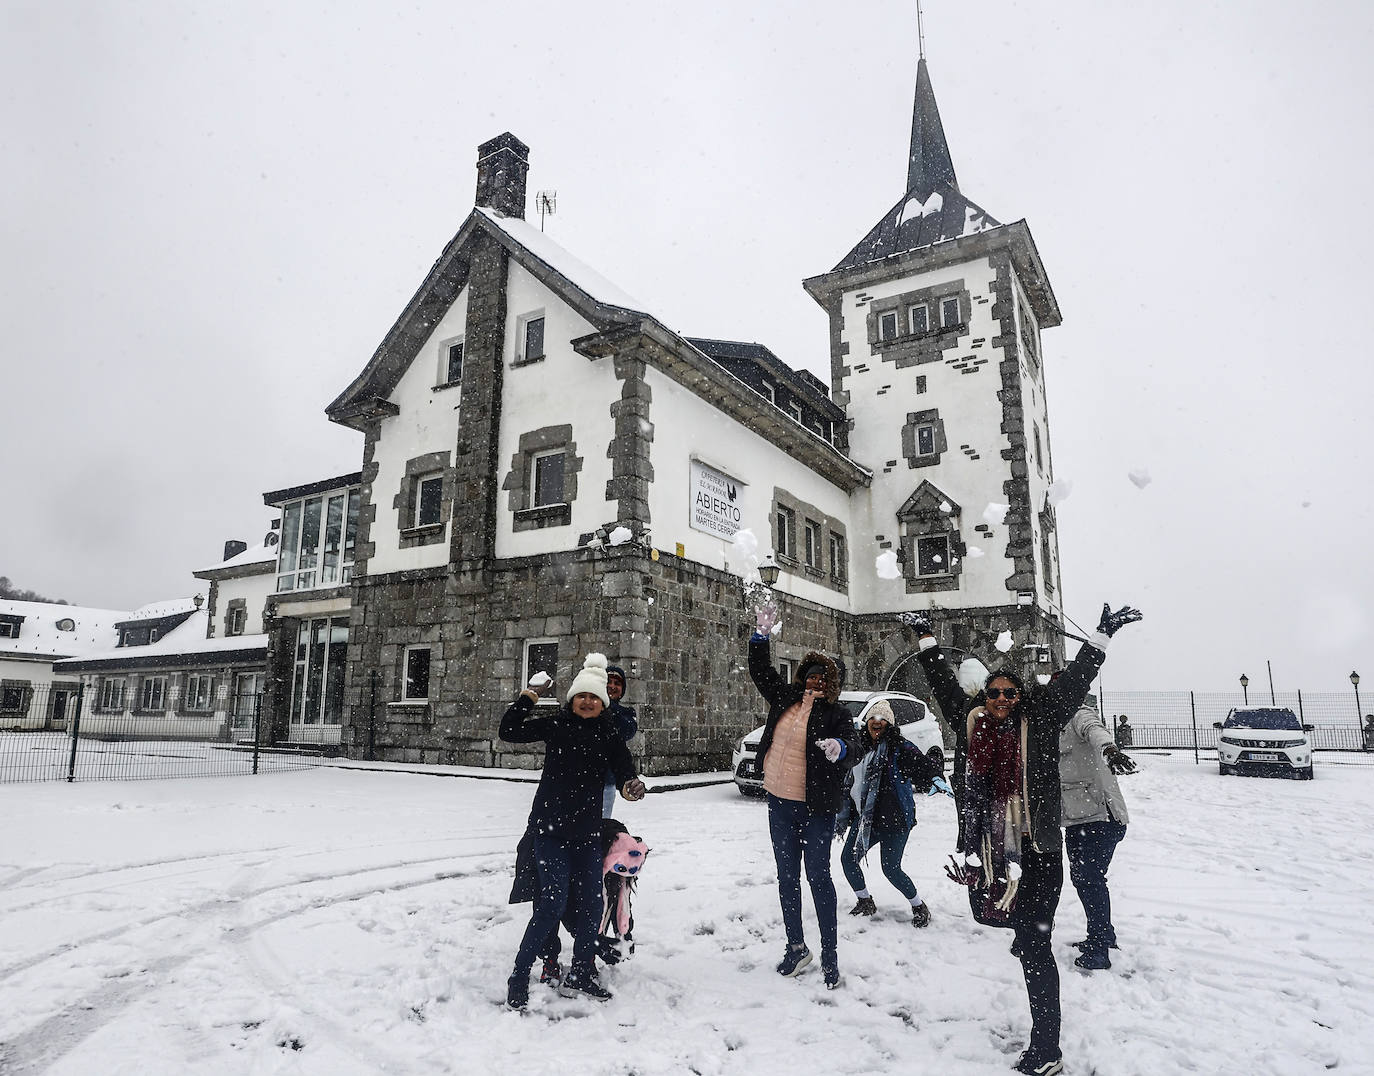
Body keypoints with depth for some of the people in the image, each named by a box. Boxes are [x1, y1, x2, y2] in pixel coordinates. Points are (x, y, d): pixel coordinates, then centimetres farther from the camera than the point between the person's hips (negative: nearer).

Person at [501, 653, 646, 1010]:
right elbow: (509, 732, -5)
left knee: (590, 903, 7)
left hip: (587, 832, 3)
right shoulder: (555, 725, -1)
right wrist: (529, 696, -10)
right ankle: (519, 975, 7)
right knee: (554, 901, -11)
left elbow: (623, 770, -2)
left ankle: (580, 976, 26)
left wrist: (631, 786, -25)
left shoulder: (609, 736, 4)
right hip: (549, 828, -3)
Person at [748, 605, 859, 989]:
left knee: (818, 877, 0)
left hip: (816, 807, -5)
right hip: (780, 804, 5)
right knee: (787, 876, 14)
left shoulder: (835, 713, -9)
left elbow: (853, 747, -23)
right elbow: (760, 670, 14)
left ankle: (830, 955, 12)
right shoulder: (786, 698, 5)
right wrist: (762, 635, 5)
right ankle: (796, 947, 28)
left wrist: (840, 748, -45)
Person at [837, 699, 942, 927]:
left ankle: (919, 907, 20)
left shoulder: (901, 748, -10)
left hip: (895, 818, -6)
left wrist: (936, 778, -45)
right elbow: (851, 785, 16)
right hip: (865, 816, 6)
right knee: (848, 859, 3)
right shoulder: (861, 749, 8)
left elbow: (924, 767, -22)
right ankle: (865, 901, 28)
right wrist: (844, 817, 18)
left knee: (891, 869, -5)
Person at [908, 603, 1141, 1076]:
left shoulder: (1038, 722, -3)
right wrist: (926, 640, 13)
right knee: (1026, 936, 20)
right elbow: (946, 687, 11)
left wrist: (1101, 636, -8)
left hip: (1039, 854, -4)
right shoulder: (975, 723, 4)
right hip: (997, 851, 4)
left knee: (1034, 946, -4)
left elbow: (1072, 683, -5)